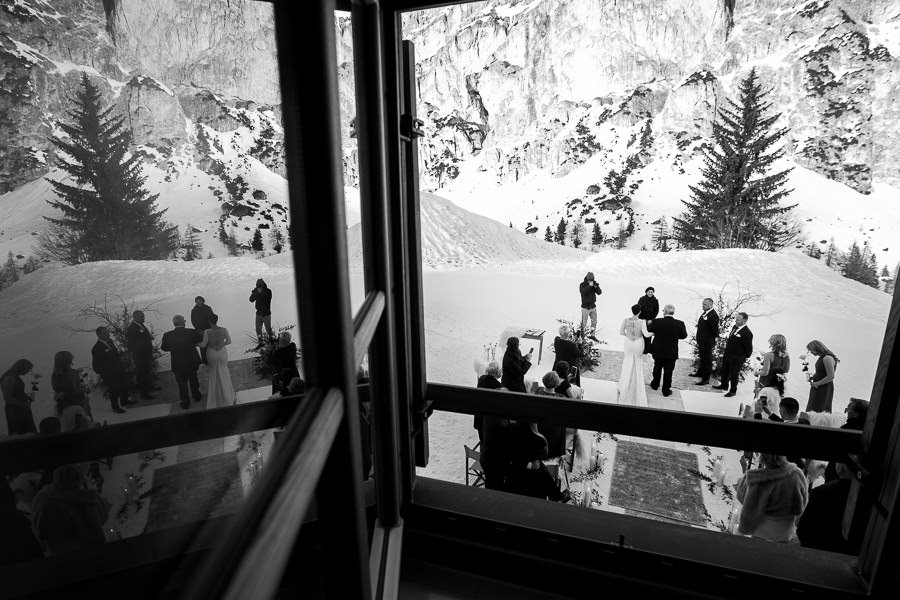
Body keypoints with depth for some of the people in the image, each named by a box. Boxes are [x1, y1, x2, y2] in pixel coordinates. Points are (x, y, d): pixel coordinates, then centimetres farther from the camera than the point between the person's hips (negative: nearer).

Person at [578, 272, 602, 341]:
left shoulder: (594, 284, 5)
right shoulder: (582, 285, -8)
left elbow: (599, 292, -3)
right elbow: (583, 292, -26)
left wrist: (596, 287, -20)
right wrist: (589, 285, -31)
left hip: (593, 306, 5)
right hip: (585, 307, -5)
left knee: (594, 322, 8)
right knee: (584, 323, -2)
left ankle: (592, 335, 20)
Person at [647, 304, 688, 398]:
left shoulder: (657, 322, -17)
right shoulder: (680, 324, -16)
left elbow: (648, 331, -1)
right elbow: (683, 336, -2)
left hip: (658, 351, 1)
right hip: (671, 353, -1)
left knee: (657, 368, 23)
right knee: (668, 371, 11)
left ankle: (655, 384, 39)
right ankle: (666, 390, 19)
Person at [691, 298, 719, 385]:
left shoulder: (713, 315, -22)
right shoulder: (704, 312, 7)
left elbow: (715, 329, -20)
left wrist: (714, 341, -11)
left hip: (707, 342, -9)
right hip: (701, 340, 9)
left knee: (707, 359, 1)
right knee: (702, 357, 24)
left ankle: (706, 379, 9)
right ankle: (700, 372, 42)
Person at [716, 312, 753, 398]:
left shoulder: (747, 333, -24)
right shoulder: (734, 327, 2)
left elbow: (749, 348, -18)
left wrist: (745, 357, -8)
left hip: (737, 359, -8)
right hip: (727, 355, 8)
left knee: (734, 374, 8)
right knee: (724, 371, 22)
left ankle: (733, 390, 26)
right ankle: (724, 385, 43)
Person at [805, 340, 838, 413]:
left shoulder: (827, 358, -19)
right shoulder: (821, 357, 9)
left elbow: (831, 376, -23)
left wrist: (817, 384, -17)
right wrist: (812, 377, 4)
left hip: (824, 389, -9)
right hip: (818, 388, 9)